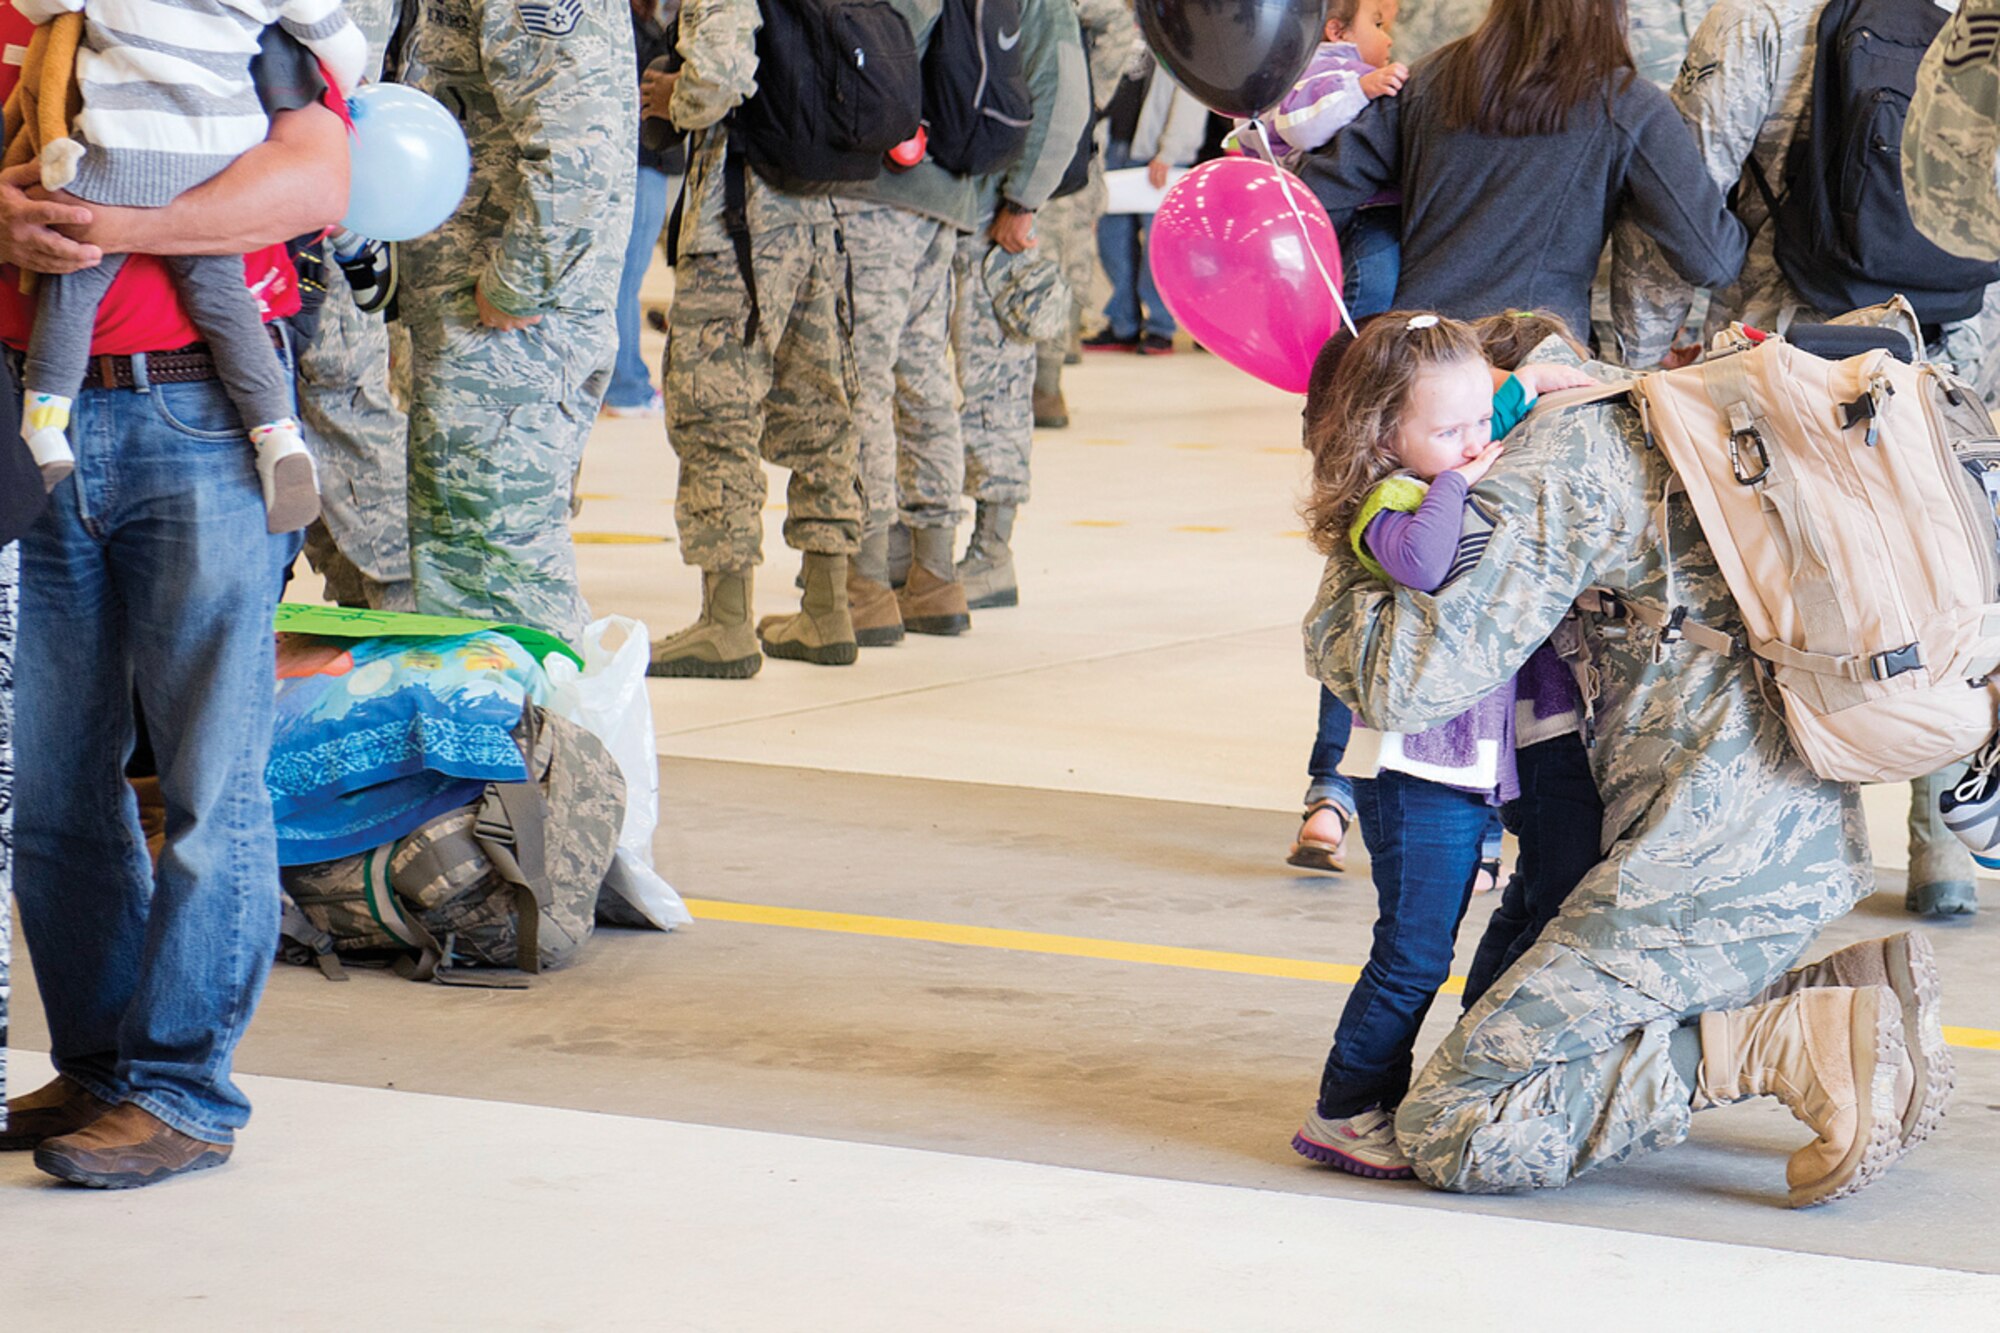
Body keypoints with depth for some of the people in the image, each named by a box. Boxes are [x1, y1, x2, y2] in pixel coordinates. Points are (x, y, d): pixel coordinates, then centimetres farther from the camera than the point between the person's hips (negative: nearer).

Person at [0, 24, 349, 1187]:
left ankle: (183, 1089, 4)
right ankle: (98, 1066, 22)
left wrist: (120, 225, -23)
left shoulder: (247, 24, 1)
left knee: (211, 773, -3)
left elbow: (316, 177, -16)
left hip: (200, 423, -5)